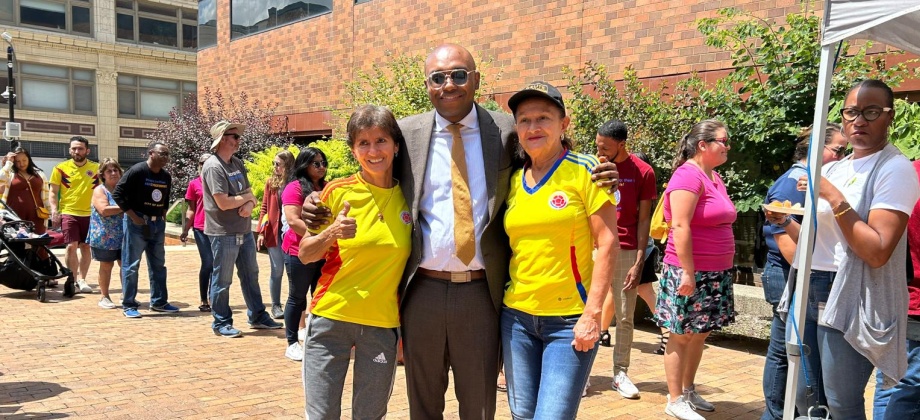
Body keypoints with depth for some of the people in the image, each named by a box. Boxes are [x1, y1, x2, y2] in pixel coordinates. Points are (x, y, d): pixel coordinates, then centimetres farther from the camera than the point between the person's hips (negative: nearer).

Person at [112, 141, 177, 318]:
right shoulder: (137, 171, -13)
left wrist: (163, 216, 8)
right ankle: (128, 305, 7)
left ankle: (159, 302, 21)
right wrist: (133, 216, -16)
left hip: (158, 224, 7)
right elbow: (118, 194, -13)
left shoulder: (166, 176, 7)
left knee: (158, 265, 11)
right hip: (137, 223, -7)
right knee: (131, 265, 0)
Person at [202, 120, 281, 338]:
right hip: (223, 233, -8)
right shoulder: (213, 167, -16)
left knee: (250, 275, 16)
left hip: (244, 230, 9)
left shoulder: (237, 163, 12)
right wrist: (246, 197, -6)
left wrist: (250, 204, -10)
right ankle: (221, 323, 16)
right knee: (222, 280, 3)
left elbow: (249, 192, 14)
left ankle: (258, 316, 27)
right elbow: (224, 203, -23)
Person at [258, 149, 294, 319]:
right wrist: (261, 231, -1)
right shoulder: (270, 182, 4)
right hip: (274, 232, 1)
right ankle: (275, 305, 17)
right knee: (277, 270, 6)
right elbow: (264, 208, 5)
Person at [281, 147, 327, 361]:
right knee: (297, 298, 4)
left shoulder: (326, 188, 11)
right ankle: (292, 344, 13)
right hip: (300, 253, -6)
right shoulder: (295, 188, -8)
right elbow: (293, 220, -18)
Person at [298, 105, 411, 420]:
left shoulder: (409, 197, 1)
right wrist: (330, 234, -19)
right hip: (331, 318, -1)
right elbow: (304, 255, 0)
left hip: (382, 324, 2)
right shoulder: (338, 192, -5)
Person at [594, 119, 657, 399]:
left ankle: (620, 373, 15)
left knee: (625, 316, 5)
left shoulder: (643, 172, -2)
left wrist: (639, 262, -7)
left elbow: (644, 219, -2)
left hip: (626, 250, -1)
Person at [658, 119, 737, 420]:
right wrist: (688, 272, -22)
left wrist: (723, 270, 19)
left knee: (699, 335, 15)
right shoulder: (688, 175, -14)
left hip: (716, 273, 9)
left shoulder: (715, 177, 13)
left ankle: (688, 391, 29)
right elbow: (680, 227, -21)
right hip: (689, 272, -9)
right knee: (682, 336, 1)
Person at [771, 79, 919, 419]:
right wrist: (786, 223, 5)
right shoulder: (832, 169, 14)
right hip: (807, 290, 7)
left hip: (848, 299, -7)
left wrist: (834, 198, -19)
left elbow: (878, 252, -20)